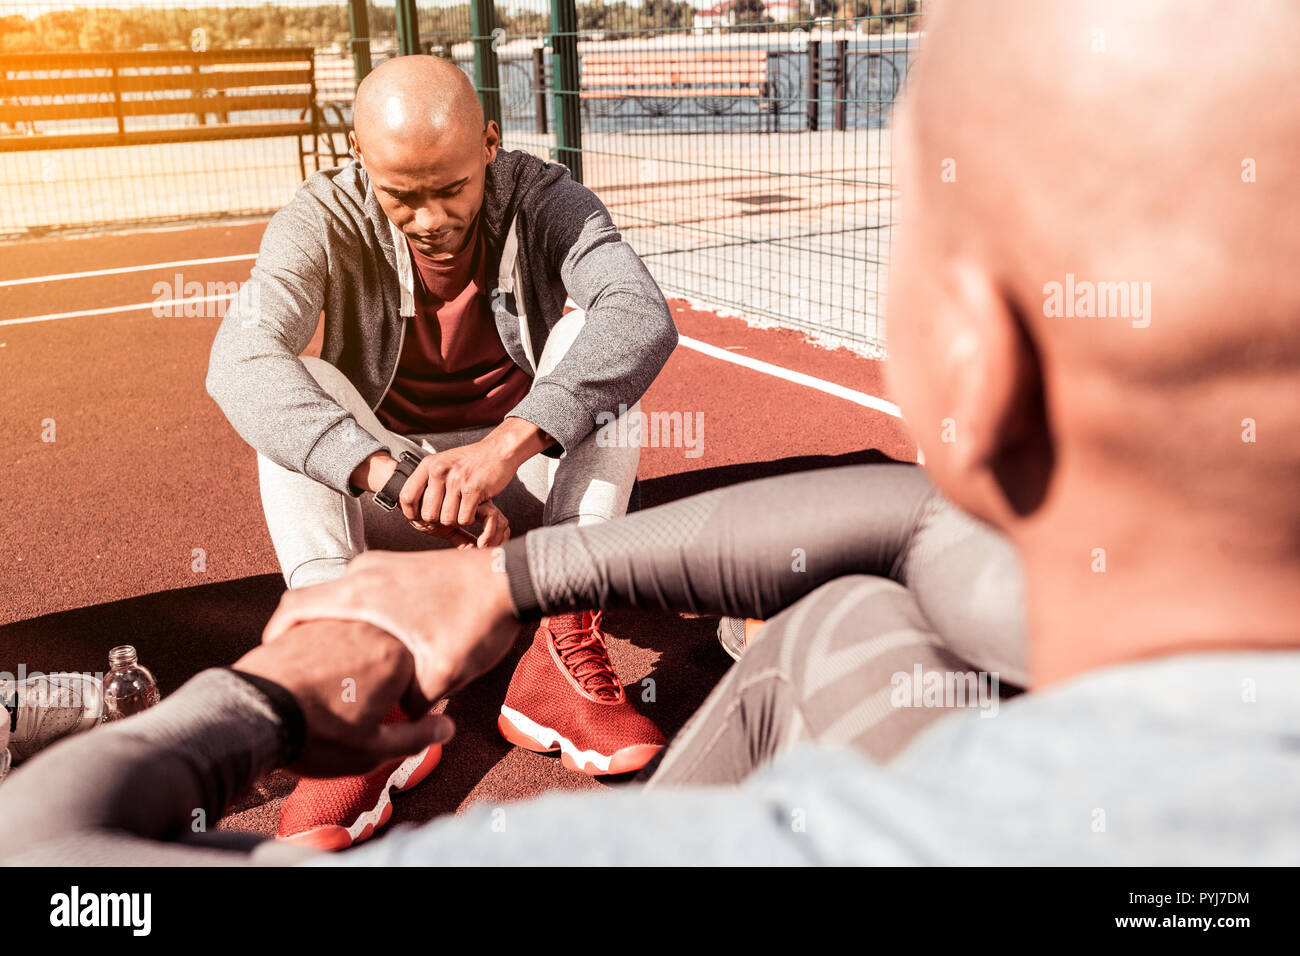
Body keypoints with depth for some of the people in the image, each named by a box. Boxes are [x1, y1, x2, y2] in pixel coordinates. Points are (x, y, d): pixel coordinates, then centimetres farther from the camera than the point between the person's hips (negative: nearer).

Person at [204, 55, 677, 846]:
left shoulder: (541, 198, -14)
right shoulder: (327, 221, -14)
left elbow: (644, 316, -32)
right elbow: (240, 361, -31)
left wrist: (506, 446, -47)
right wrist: (394, 474, -47)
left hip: (528, 470, 0)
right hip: (385, 489, 0)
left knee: (595, 341, -24)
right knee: (294, 393, -25)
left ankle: (565, 657, -31)